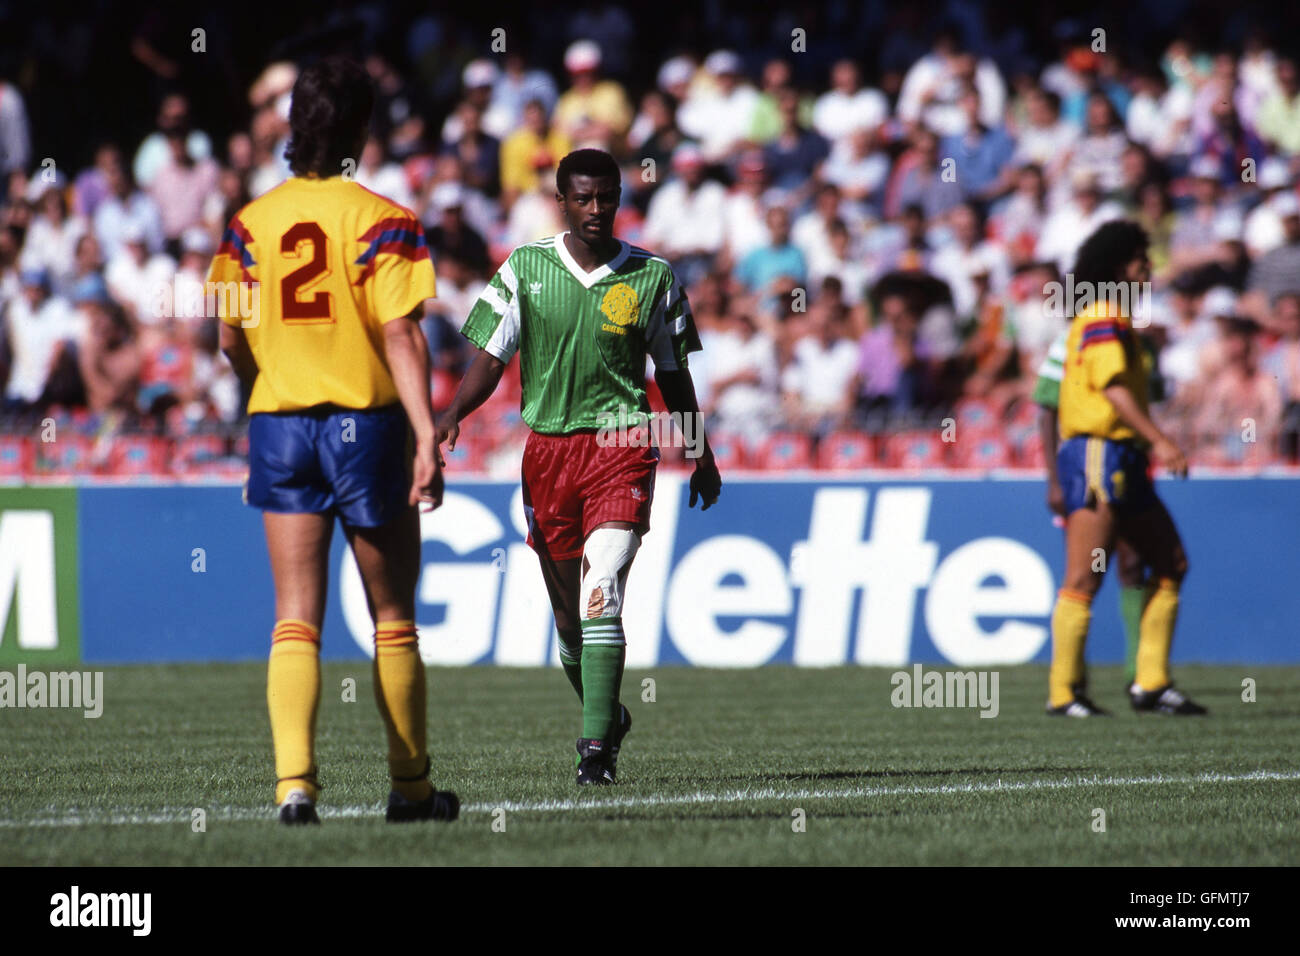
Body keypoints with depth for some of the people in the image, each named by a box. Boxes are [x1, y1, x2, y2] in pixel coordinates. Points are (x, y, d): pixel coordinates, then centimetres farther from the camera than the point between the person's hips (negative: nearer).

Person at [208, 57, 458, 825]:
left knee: (296, 620, 1)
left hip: (279, 423, 3)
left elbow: (232, 342, 9)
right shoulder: (383, 222, -8)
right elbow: (402, 337, -15)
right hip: (367, 424, -3)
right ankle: (411, 786, 18)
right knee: (394, 620, 10)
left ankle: (294, 780, -14)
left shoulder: (250, 224, 3)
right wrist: (427, 437, -18)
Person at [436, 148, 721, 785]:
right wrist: (452, 415, -14)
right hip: (547, 446, 2)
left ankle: (597, 746, -19)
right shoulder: (526, 268, 3)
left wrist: (700, 455, 18)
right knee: (568, 614, 9)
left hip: (622, 445, -2)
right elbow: (491, 356, 4)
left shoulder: (650, 277, 3)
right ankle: (606, 716, 32)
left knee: (601, 595, -18)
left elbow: (672, 373, 14)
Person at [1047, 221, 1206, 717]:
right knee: (1083, 578, -9)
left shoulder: (1114, 318, 21)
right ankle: (1064, 692, -6)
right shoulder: (1102, 317, -10)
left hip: (1123, 460, 11)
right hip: (1096, 453, -11)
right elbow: (1114, 387, -22)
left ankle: (1151, 684, 8)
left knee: (1172, 564, 8)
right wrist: (1158, 441, -29)